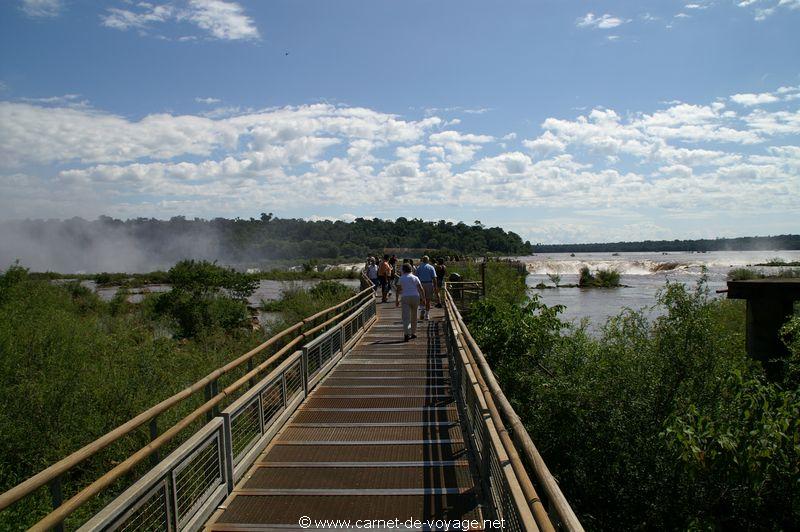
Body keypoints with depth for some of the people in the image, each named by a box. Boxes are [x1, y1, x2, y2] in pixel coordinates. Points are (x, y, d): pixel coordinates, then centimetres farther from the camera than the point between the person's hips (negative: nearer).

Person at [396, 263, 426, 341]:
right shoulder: (415, 278, 6)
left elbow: (398, 290, 4)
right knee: (414, 316, 15)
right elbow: (421, 289, 0)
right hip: (415, 296, 1)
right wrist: (423, 298, 5)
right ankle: (413, 333, 23)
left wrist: (397, 300, 10)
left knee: (406, 317, -7)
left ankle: (406, 334, -23)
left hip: (405, 297, -1)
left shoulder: (401, 278, 5)